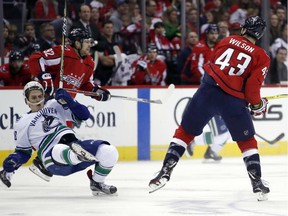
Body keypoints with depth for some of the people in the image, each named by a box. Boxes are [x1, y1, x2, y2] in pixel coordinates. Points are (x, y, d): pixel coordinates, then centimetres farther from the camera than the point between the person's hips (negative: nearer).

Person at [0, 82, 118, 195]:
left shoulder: (54, 105, 21)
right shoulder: (22, 124, 15)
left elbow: (83, 115, 17)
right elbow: (23, 152, 18)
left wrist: (68, 101, 0)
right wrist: (10, 165, -2)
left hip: (74, 144, 4)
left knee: (109, 152, -15)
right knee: (59, 151, -41)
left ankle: (97, 183, 7)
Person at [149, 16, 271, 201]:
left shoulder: (227, 41, 13)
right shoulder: (262, 57, 4)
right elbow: (253, 85, -5)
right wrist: (257, 104, 11)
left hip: (208, 90, 1)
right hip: (234, 101, -1)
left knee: (185, 131, 13)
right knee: (247, 141, 15)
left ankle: (166, 171, 4)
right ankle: (257, 184, 9)